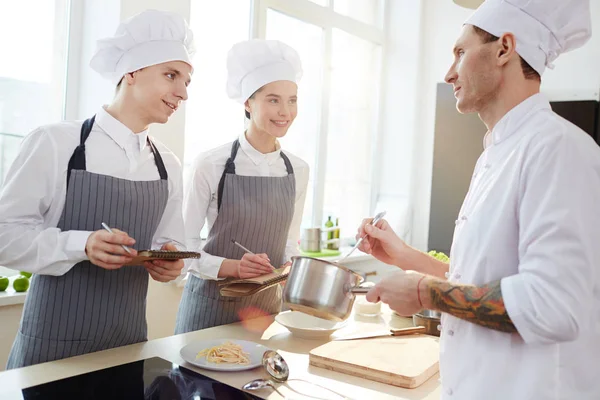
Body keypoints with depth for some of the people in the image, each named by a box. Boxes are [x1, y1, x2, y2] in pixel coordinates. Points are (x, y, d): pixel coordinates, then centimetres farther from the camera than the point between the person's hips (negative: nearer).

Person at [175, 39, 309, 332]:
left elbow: (289, 243, 9)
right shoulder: (211, 165, -13)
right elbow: (185, 245, -9)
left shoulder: (298, 171, -1)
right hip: (211, 303, -3)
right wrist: (231, 267, -24)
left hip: (267, 304, 4)